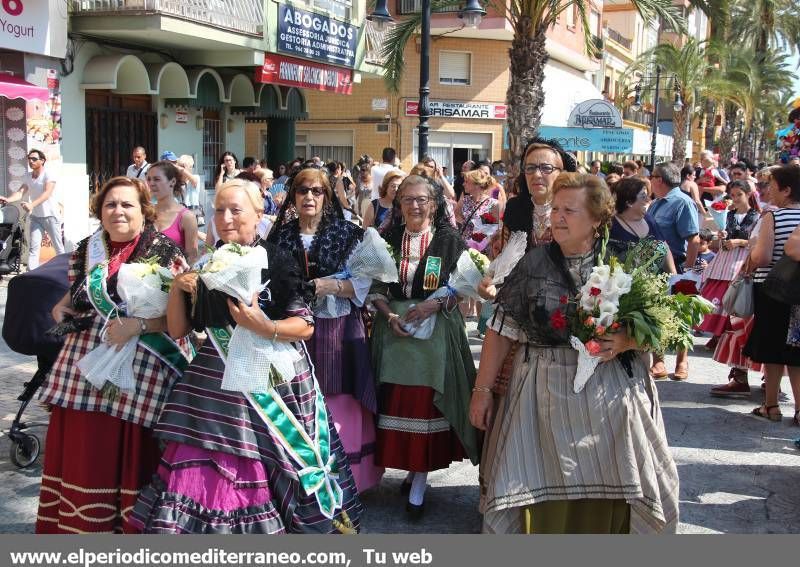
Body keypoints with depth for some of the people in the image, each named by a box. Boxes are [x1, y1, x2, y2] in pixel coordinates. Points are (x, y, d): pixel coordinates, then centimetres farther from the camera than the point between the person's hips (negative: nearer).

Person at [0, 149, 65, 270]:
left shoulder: (48, 175, -13)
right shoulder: (27, 176, 6)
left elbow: (47, 193, -27)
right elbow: (20, 192, -4)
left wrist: (32, 204, -43)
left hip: (51, 216, -5)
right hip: (35, 216, 5)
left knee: (58, 246, 4)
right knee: (33, 247, -3)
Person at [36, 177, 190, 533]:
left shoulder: (165, 253, -6)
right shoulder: (87, 250, 11)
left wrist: (137, 324, -21)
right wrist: (61, 308, 7)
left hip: (141, 372, -5)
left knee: (132, 456, -1)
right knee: (82, 453, 9)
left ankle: (128, 526, 16)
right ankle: (78, 525, 25)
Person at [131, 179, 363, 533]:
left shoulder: (277, 262, -5)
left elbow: (305, 326, -7)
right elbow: (178, 330, 10)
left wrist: (266, 328, -22)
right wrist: (177, 288, -4)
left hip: (272, 381, -4)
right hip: (215, 384, 4)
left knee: (262, 473, 2)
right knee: (200, 473, -2)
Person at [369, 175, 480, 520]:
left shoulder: (449, 240, 1)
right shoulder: (388, 239, 8)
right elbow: (376, 286, 8)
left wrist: (434, 304, -15)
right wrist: (389, 314, -9)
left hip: (436, 329, -2)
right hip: (394, 328, 3)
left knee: (425, 403, -4)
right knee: (395, 402, 0)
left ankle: (418, 483, 5)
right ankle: (410, 468, 19)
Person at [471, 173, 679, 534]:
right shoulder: (532, 265, 1)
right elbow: (501, 331, 2)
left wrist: (625, 341, -16)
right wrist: (482, 389, 1)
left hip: (609, 395, 0)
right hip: (545, 393, 0)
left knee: (607, 495, 6)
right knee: (545, 496, 5)